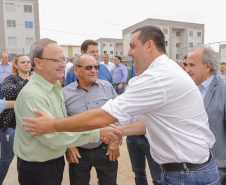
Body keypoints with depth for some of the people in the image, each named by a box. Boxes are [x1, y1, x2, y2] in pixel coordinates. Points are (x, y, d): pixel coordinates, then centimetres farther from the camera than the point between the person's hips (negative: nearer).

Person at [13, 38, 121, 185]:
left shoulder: (56, 87, 4)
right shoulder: (32, 96, -27)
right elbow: (53, 138, -28)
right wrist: (97, 133, -27)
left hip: (56, 160, 8)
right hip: (38, 169, -8)